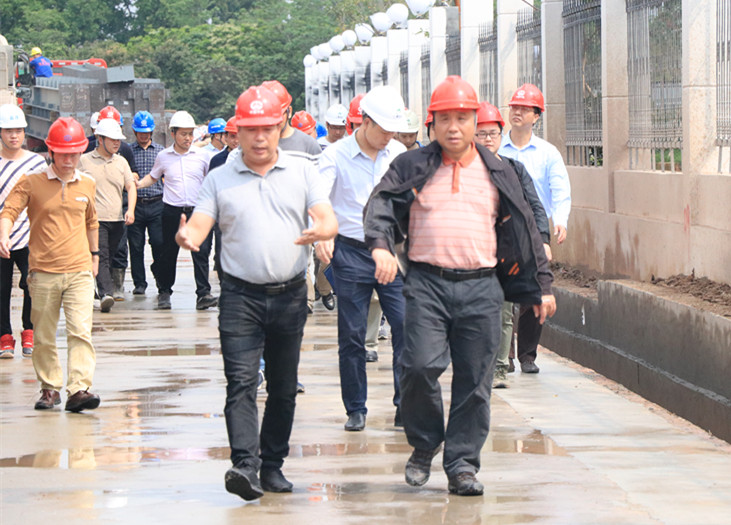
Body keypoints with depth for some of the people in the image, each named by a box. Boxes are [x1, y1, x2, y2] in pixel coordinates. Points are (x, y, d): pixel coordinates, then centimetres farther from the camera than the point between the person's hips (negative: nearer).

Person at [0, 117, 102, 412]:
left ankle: (79, 388, -18)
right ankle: (50, 387, 21)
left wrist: (94, 255, 29)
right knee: (44, 336, 8)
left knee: (80, 331, -13)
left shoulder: (87, 185, 9)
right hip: (43, 273, -1)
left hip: (79, 271, 1)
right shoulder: (31, 183, -1)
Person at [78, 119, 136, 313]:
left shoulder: (121, 162, 13)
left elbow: (131, 187, 14)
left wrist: (130, 210, -3)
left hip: (117, 220, 5)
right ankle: (105, 294, -29)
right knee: (101, 257, -18)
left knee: (109, 259, 9)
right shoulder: (84, 161, 1)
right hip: (95, 219, -5)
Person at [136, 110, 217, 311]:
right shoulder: (163, 157, 6)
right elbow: (153, 177, 21)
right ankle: (164, 292, 23)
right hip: (172, 211, 1)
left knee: (201, 252, -11)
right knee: (168, 254, 7)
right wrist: (139, 184, 3)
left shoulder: (202, 156, 5)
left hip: (197, 211, -1)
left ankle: (203, 294, -12)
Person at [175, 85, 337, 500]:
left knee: (284, 386, 8)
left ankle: (273, 464, 19)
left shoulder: (303, 173, 6)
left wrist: (320, 230, -27)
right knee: (241, 382, -13)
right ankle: (245, 465, -21)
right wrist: (187, 236, -26)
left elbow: (330, 220, -3)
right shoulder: (220, 179, 6)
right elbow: (199, 226, -2)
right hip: (241, 295, -1)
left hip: (290, 294, 2)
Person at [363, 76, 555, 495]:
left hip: (481, 288, 2)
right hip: (428, 283, -2)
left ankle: (463, 463, 10)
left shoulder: (497, 173, 12)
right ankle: (424, 445, 8)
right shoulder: (412, 168, 8)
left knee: (474, 381, 1)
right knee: (421, 366, -16)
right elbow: (382, 205, -3)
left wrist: (541, 286, 17)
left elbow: (523, 230, 17)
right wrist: (381, 245, -24)